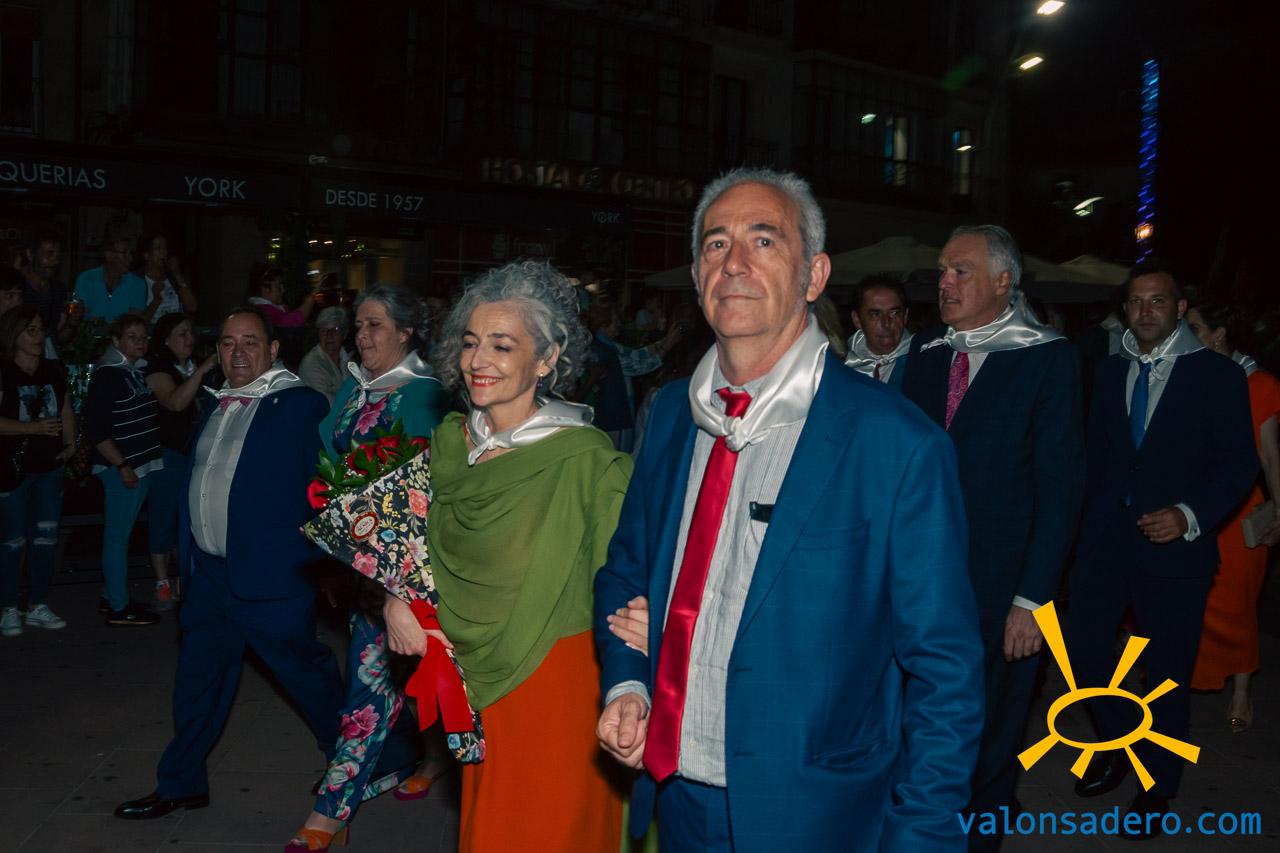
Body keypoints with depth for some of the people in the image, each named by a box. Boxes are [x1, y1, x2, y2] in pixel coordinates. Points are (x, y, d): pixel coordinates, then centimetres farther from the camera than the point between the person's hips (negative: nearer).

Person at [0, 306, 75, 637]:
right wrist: (34, 427, -24)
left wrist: (70, 442, 4)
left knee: (46, 538, 8)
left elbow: (66, 409, 17)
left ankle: (38, 606, 19)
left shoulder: (54, 371, 9)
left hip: (49, 465, 5)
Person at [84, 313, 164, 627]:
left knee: (120, 533, 14)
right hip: (120, 468, -7)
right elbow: (95, 430, -14)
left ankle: (111, 597, 24)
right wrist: (122, 466, -16)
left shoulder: (141, 372, 12)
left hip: (143, 464, 7)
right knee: (118, 535, -1)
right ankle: (117, 608, 4)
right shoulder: (106, 376, -10)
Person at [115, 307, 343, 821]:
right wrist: (188, 560, 16)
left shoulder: (300, 406, -11)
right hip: (208, 572, 7)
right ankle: (181, 784, 32)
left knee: (306, 672, 7)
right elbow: (197, 482, 17)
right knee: (198, 679, 16)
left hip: (269, 575, -7)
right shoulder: (216, 405, 12)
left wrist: (320, 560, -13)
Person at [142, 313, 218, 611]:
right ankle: (163, 585, 8)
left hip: (193, 454, 6)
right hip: (166, 455, -6)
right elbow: (175, 402, -29)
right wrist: (201, 371, -33)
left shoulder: (194, 368, 13)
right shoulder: (157, 370, -9)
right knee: (163, 518, -1)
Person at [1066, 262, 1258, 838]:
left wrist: (1191, 515, -21)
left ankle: (1158, 787, 27)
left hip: (1173, 541, -3)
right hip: (1106, 537, 4)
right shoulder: (1109, 372, 9)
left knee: (1167, 671, 7)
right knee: (1083, 645, 4)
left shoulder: (1217, 375, -3)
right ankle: (1117, 748, 31)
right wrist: (1088, 520, 4)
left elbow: (1239, 463, -7)